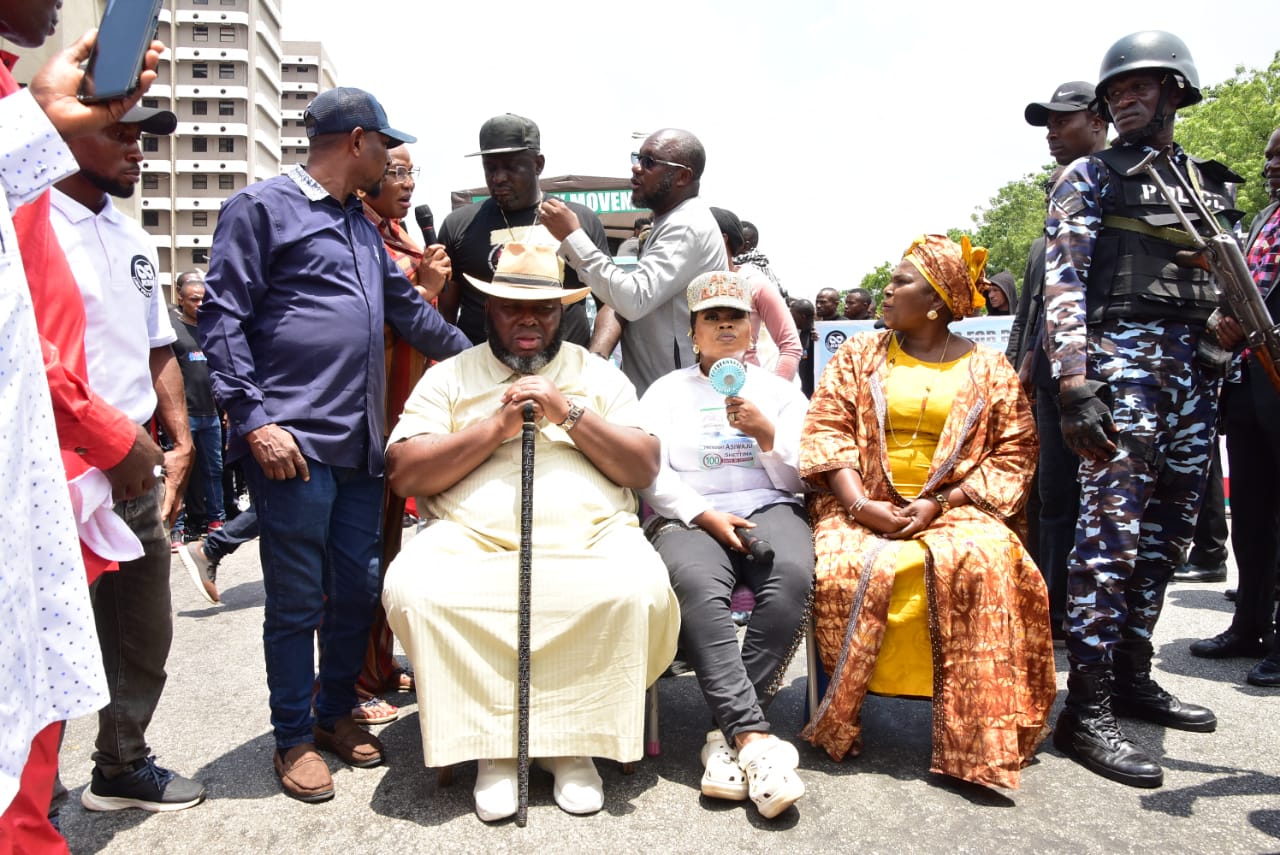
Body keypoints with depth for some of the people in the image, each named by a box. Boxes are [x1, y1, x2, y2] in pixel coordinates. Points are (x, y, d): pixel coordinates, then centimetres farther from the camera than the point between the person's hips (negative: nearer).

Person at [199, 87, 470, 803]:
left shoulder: (362, 225, 21)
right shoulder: (263, 207, -2)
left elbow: (408, 308, 29)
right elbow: (223, 318, -8)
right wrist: (254, 420, -16)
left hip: (361, 443, 8)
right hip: (294, 443, -7)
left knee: (359, 588, 11)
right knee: (297, 599, 1)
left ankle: (337, 712, 29)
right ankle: (294, 738, 18)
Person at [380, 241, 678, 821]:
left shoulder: (598, 375, 17)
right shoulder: (449, 376, 14)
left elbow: (644, 469, 6)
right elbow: (402, 475, 2)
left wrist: (570, 414, -5)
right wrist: (495, 428, -6)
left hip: (589, 537, 0)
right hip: (472, 540, 0)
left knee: (640, 594, -30)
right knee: (413, 593, -29)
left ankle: (572, 737, -6)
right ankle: (492, 740, -8)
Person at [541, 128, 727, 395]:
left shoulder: (687, 226, -17)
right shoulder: (672, 221, 17)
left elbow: (635, 299, -29)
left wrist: (573, 237, -25)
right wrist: (599, 347, 3)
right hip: (654, 384, 10)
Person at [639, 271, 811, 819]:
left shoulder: (780, 391, 22)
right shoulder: (667, 391, 18)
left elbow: (799, 478, 13)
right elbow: (652, 476, 4)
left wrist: (768, 435, -5)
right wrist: (707, 516, -11)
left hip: (769, 508, 2)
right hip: (688, 517, -1)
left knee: (793, 577, -34)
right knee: (696, 584, -37)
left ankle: (729, 734, -28)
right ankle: (754, 737, -36)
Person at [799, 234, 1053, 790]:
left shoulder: (988, 369, 9)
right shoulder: (858, 356, 12)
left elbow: (1014, 453, 2)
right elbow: (826, 432, 2)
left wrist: (939, 504, -13)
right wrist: (863, 505, -14)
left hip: (952, 511, 0)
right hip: (864, 509, 1)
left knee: (986, 563, -32)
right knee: (853, 568, -31)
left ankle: (977, 736, -24)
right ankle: (838, 718, -15)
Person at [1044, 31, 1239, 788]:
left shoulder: (1212, 183, 20)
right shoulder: (1093, 175, 3)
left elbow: (1226, 280, 26)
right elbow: (1062, 284, -8)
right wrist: (1075, 384, -19)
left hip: (1195, 368, 7)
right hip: (1123, 361, -7)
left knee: (1168, 532, 9)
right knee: (1112, 527, -13)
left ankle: (1132, 676, 21)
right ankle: (1086, 709, -9)